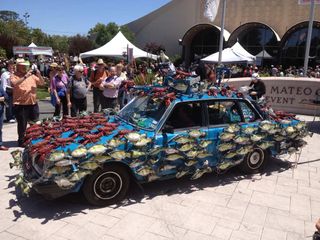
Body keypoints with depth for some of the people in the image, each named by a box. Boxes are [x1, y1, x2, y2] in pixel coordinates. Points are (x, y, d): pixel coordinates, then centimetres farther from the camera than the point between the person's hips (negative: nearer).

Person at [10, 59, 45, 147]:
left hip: (33, 103, 4)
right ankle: (21, 141, 20)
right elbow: (15, 83, -22)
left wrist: (39, 75, -11)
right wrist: (25, 76, -30)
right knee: (22, 125, 5)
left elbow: (42, 83, 6)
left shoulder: (32, 75, 9)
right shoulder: (14, 76, -2)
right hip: (20, 105, -4)